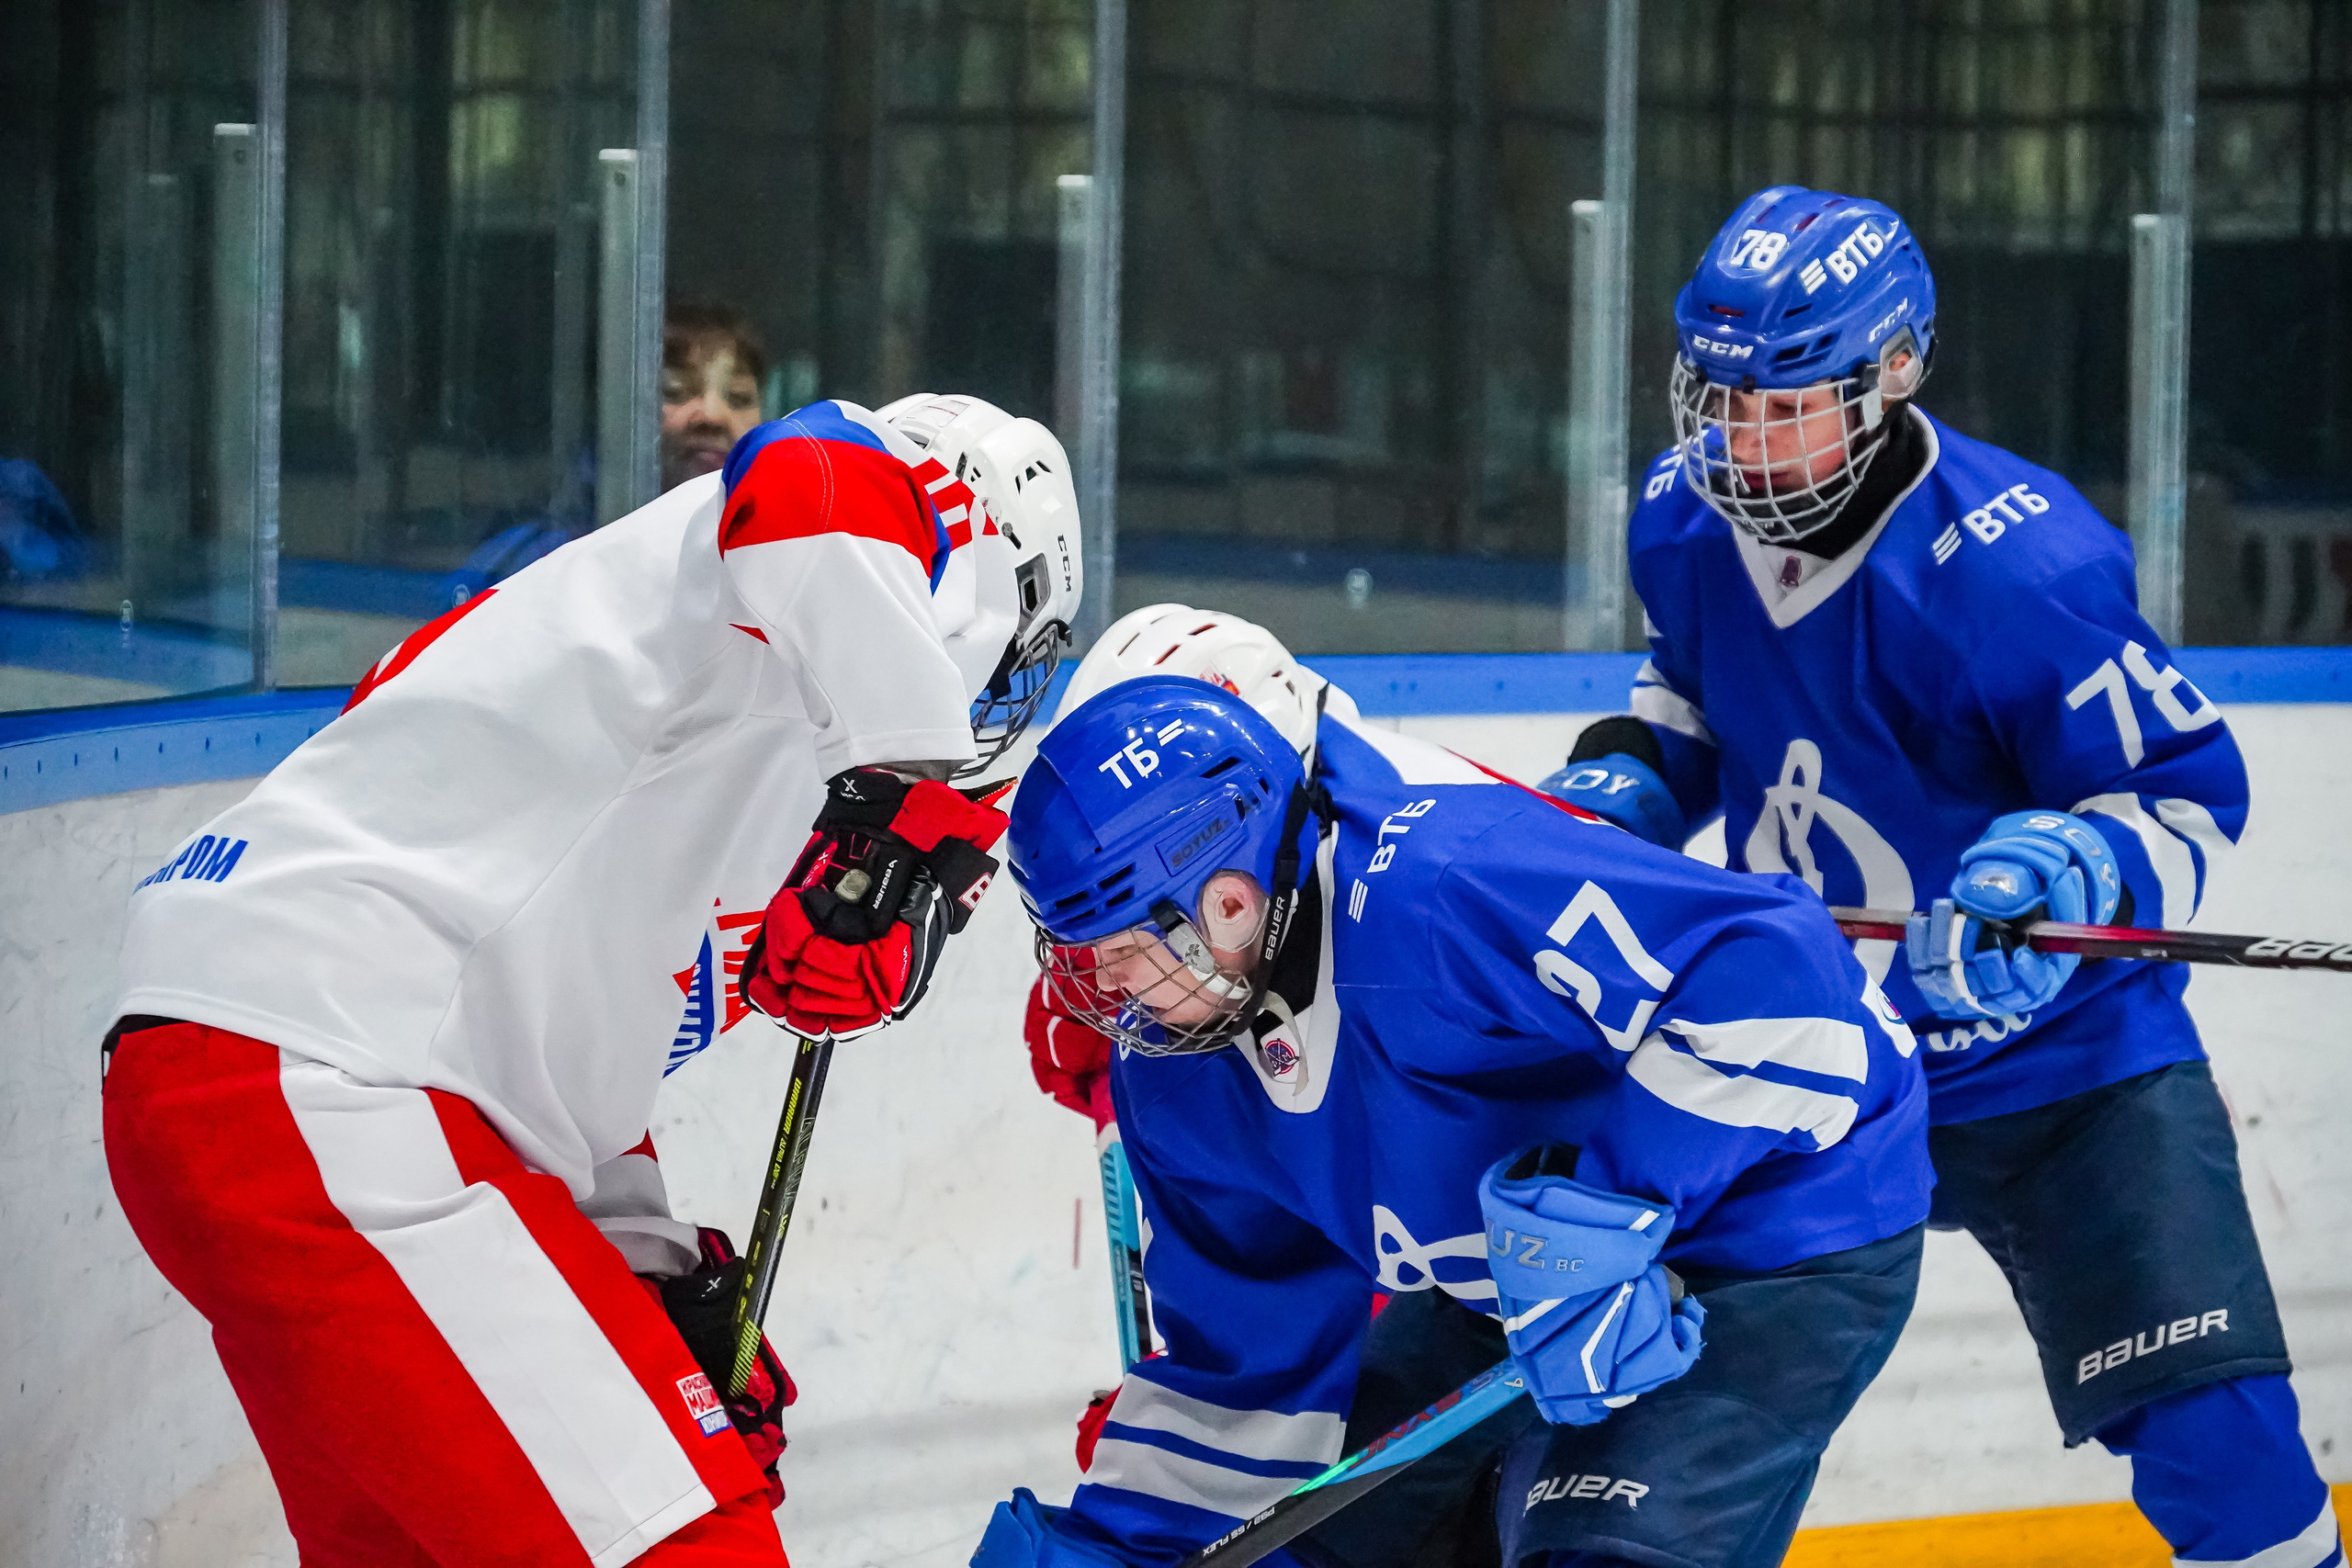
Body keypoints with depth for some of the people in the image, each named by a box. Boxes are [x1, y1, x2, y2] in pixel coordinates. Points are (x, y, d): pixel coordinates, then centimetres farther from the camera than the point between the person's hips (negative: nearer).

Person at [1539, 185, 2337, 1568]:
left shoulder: (2019, 567, -25)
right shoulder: (1688, 524, -5)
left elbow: (2192, 793, -18)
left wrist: (2065, 868, -37)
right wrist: (1622, 784, 0)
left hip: (2058, 1066, -5)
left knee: (2216, 1442, -13)